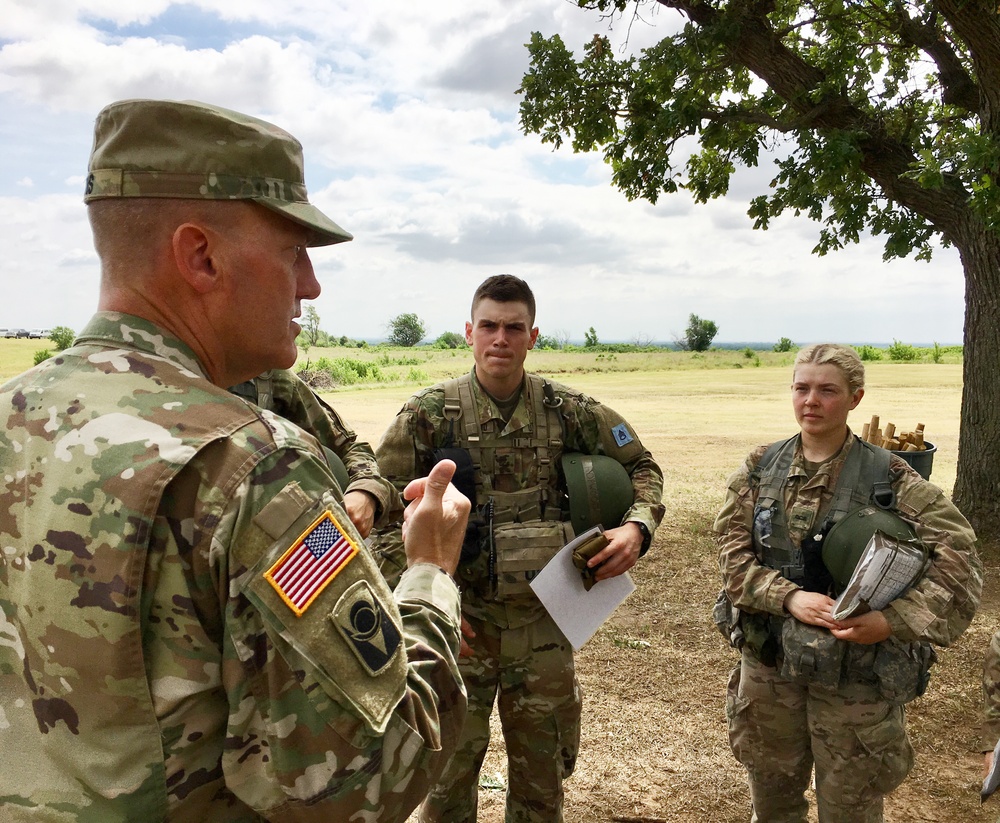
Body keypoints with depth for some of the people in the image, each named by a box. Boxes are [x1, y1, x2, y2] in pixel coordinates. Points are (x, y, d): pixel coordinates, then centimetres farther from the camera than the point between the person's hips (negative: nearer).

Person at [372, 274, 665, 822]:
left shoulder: (567, 411, -2)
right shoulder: (429, 414, -8)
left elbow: (640, 467, 9)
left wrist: (637, 526, -10)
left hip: (544, 623, 2)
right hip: (459, 623, -2)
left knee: (543, 779, 20)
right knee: (449, 777, 12)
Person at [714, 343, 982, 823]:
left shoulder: (887, 476, -10)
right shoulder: (761, 468, -2)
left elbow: (958, 554, -13)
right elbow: (732, 551, -5)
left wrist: (894, 620, -23)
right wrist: (789, 597, -20)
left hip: (856, 671, -2)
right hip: (769, 660, 3)